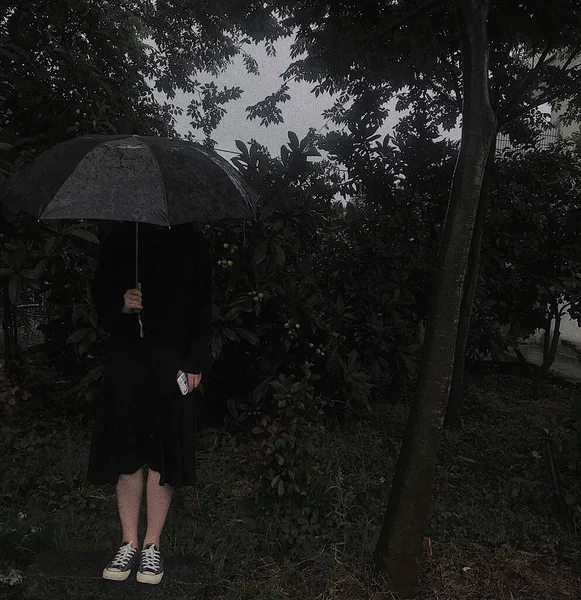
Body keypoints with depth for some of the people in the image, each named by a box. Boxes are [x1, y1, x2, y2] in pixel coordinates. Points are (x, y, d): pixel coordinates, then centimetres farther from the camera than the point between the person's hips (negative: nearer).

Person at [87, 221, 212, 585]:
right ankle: (129, 543, 26)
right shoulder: (118, 238, 8)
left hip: (173, 363, -1)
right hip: (126, 358, 2)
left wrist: (195, 363, -6)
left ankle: (152, 545, 23)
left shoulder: (190, 240, 2)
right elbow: (101, 292, 11)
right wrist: (121, 305, -13)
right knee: (127, 451, 8)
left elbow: (202, 307, 0)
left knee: (164, 453, 5)